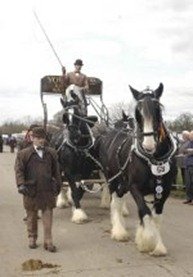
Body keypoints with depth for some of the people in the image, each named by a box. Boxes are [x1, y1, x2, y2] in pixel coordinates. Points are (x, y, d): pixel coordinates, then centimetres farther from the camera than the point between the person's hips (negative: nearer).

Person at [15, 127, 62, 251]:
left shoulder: (51, 153, 7)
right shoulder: (23, 154, 0)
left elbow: (56, 171, 13)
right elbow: (19, 170, -5)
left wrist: (58, 185, 15)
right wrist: (21, 184, -18)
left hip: (48, 190, 1)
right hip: (31, 190, -1)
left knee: (48, 216, 2)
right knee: (32, 216, 12)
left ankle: (48, 241, 9)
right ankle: (32, 238, 29)